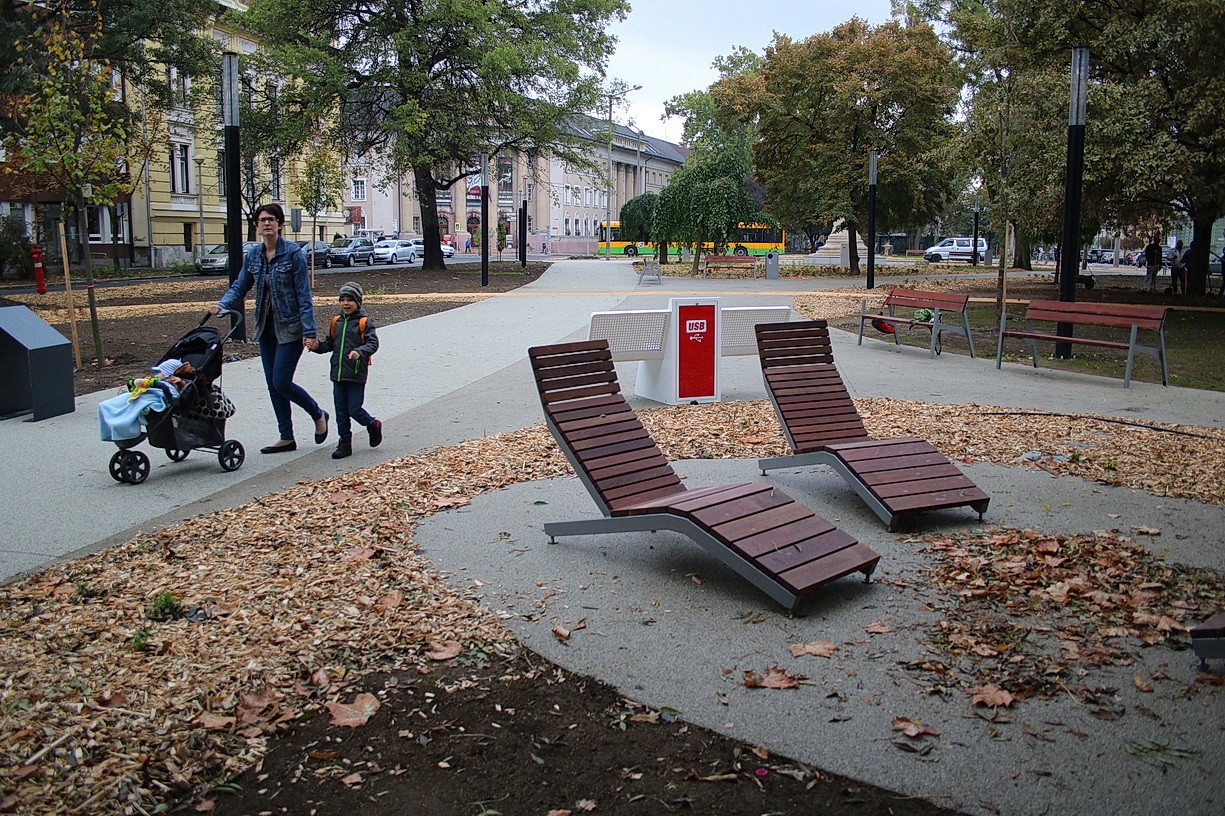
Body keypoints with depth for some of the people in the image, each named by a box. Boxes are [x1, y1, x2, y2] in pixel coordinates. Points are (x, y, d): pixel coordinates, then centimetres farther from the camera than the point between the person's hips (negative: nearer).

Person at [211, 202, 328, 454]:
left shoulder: (294, 254, -11)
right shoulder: (253, 255, 6)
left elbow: (304, 295, -12)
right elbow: (240, 287, 10)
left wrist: (309, 332, -17)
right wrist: (222, 304, -11)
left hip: (290, 328, -6)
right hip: (266, 327, 6)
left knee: (281, 382, -9)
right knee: (273, 385, 8)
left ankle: (318, 415, 17)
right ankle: (286, 437, 19)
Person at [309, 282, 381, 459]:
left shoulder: (364, 322, -6)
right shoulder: (337, 321, 11)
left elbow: (373, 343, -14)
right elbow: (329, 343, 18)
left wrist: (360, 352, -31)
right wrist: (318, 346, -2)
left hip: (356, 375, -6)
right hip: (338, 374, 6)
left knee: (354, 410, -4)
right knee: (341, 411, 8)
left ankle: (373, 426, 24)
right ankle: (345, 443, 17)